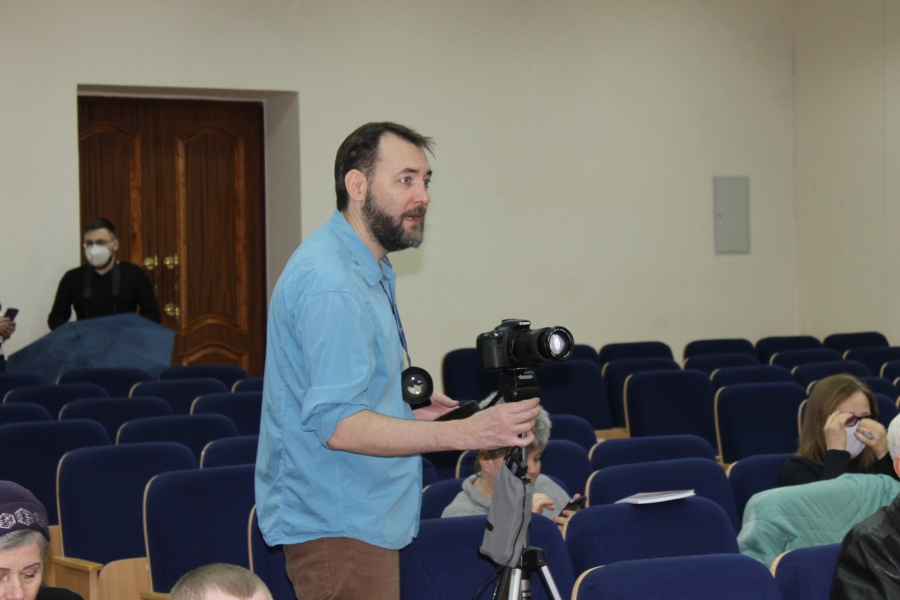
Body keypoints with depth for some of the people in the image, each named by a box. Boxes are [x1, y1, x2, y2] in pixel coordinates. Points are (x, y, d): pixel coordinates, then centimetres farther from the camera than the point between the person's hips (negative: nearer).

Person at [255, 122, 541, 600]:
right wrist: (465, 433, -30)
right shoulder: (332, 283, -20)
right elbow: (338, 425, -27)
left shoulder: (363, 269, 15)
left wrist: (406, 408, 12)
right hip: (337, 527, -11)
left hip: (362, 517, 11)